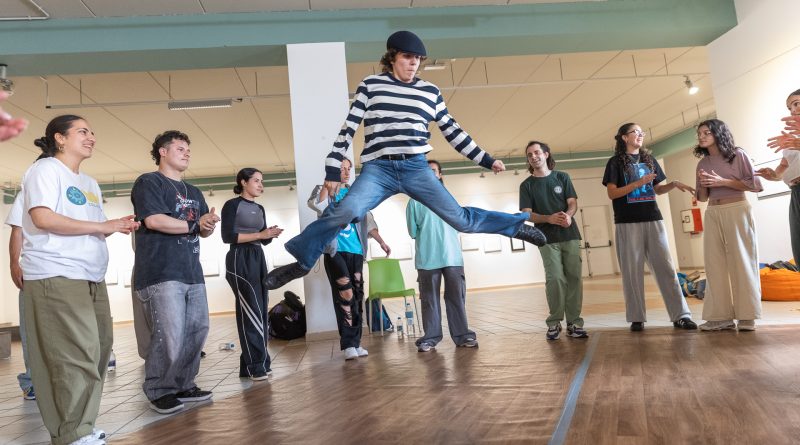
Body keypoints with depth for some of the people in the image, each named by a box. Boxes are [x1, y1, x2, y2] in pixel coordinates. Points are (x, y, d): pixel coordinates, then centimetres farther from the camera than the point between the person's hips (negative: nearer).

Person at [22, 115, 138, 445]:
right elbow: (42, 218, -17)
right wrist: (102, 226, -14)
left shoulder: (90, 184, 22)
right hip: (56, 277, -9)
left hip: (91, 277, 9)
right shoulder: (45, 170, -4)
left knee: (97, 350, 9)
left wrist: (118, 226, 2)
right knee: (77, 355, -9)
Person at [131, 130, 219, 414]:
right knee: (169, 335, -11)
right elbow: (154, 220, -15)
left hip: (192, 271, 8)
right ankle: (159, 391, 6)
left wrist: (209, 225, -6)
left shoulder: (194, 192, 24)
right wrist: (195, 224, -5)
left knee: (197, 330, 5)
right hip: (161, 272, -7)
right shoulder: (148, 182, 0)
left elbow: (203, 231, 19)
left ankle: (183, 385, 19)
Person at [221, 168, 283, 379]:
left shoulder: (259, 209, 18)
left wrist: (271, 234, -4)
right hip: (239, 260, -8)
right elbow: (227, 236, -14)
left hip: (258, 259, 8)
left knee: (261, 312, 4)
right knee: (251, 311, -10)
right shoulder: (232, 205, -3)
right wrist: (260, 234, -16)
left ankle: (255, 364, 11)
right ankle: (254, 365, -5)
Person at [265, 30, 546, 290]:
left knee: (460, 218, -4)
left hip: (416, 168, 2)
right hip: (378, 168, -1)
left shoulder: (430, 92, 12)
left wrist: (486, 160, 18)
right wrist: (333, 169, -2)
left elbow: (452, 131, 18)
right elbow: (349, 128, 4)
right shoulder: (371, 85, 6)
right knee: (345, 212, -28)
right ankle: (300, 262, -14)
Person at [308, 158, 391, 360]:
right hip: (335, 251, -4)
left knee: (357, 295, 4)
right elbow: (316, 205, -19)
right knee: (345, 295, -13)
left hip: (355, 251, 5)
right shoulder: (323, 191, 5)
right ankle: (348, 344, -4)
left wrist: (381, 241, 6)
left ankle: (355, 343, 12)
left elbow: (367, 220, 16)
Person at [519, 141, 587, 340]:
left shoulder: (562, 177, 10)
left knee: (574, 277, -2)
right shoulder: (526, 185, 6)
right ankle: (554, 322, 1)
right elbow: (527, 214, -2)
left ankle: (574, 322, 6)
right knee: (555, 278, -11)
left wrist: (568, 215, -20)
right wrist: (549, 218, -21)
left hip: (570, 234, 2)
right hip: (547, 238, -2)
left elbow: (573, 203, 4)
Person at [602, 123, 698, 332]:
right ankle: (636, 318, 5)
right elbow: (612, 193, -7)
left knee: (665, 267, 0)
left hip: (653, 220, 4)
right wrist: (638, 183, -15)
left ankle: (681, 315, 3)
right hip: (628, 223, -4)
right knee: (632, 271, -1)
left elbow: (657, 189, 20)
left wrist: (673, 184, 1)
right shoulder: (616, 162, 2)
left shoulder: (649, 159, 17)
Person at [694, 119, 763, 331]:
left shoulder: (737, 154, 0)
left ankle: (746, 316, 0)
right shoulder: (703, 163, 13)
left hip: (737, 210, -4)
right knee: (715, 264, 0)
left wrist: (722, 182, -13)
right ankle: (721, 315, 2)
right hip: (712, 214, 5)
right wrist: (703, 185, -6)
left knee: (741, 261, -4)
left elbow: (755, 184, -5)